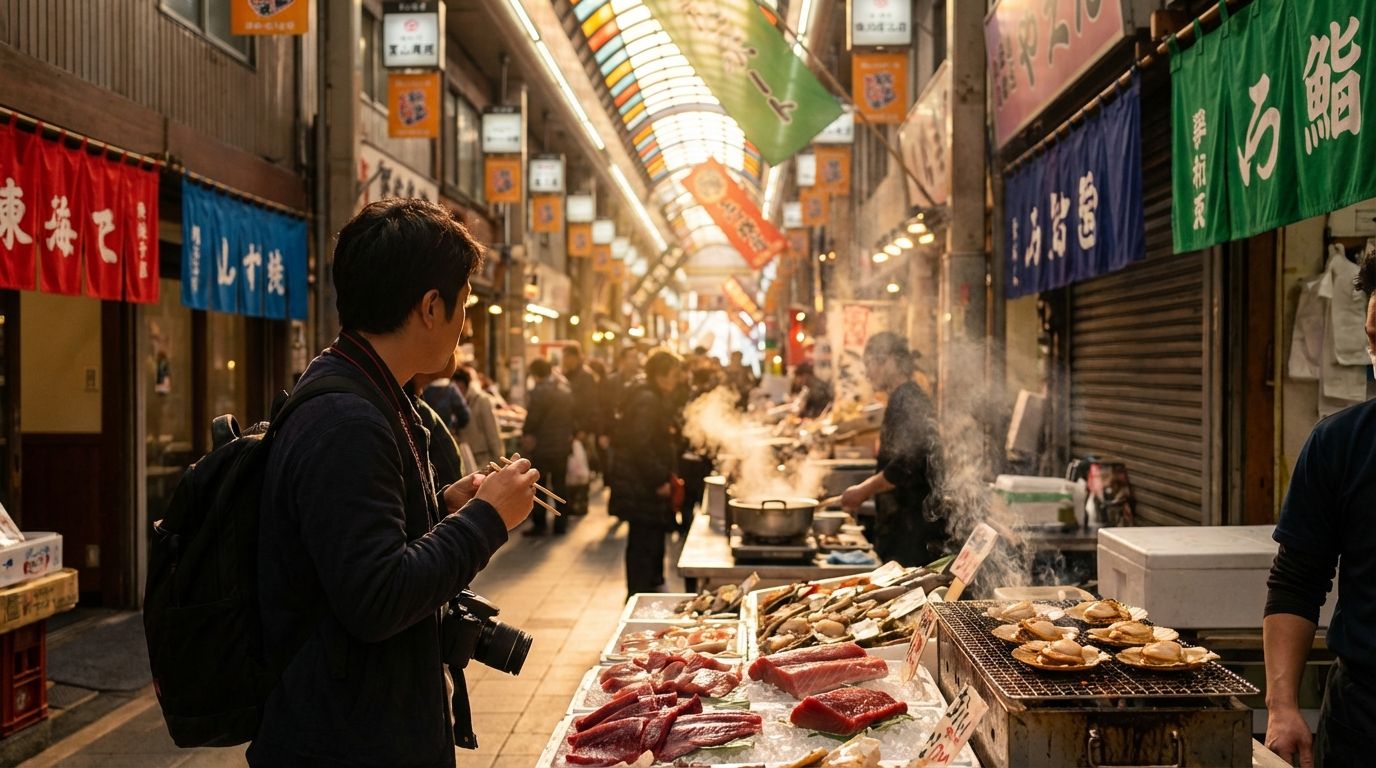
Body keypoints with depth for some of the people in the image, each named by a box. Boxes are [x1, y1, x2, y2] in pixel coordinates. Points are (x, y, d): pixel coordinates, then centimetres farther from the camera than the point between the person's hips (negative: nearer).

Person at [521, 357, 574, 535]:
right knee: (560, 485, 14)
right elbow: (571, 415, 12)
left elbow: (532, 418, -16)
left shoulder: (540, 391, -17)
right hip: (563, 445, 7)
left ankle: (539, 524, 2)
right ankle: (561, 523, 17)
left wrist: (526, 435, 0)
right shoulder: (565, 389, 7)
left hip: (542, 446, -7)